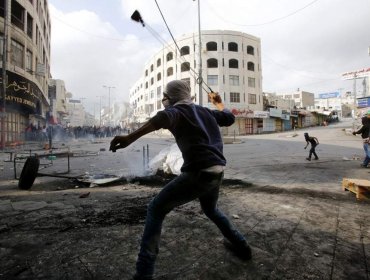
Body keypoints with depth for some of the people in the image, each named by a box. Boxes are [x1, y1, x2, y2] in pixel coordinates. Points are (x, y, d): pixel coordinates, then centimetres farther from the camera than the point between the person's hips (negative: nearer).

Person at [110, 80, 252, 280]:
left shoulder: (176, 111, 0)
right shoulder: (205, 111, 20)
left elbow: (163, 119, -25)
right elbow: (230, 118, 33)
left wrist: (130, 138, -39)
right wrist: (218, 103, 52)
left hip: (198, 173, -7)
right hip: (217, 172, 8)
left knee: (155, 210, 6)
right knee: (211, 210, 35)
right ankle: (241, 246, 45)